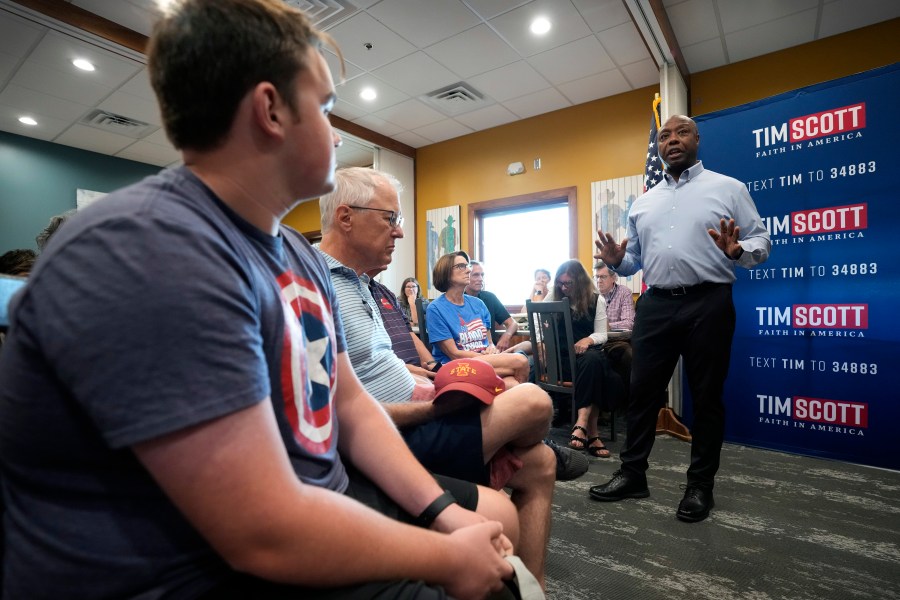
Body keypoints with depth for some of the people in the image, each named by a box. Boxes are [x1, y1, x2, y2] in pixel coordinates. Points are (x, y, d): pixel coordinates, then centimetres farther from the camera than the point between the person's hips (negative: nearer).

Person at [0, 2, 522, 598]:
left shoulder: (301, 255, 3)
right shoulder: (146, 249, -27)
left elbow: (352, 404, 5)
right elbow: (266, 536, -29)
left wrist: (443, 510, -5)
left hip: (305, 505, 8)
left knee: (497, 513, 14)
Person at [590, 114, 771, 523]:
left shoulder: (728, 188, 5)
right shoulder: (643, 203, 16)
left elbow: (761, 241, 0)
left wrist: (737, 251, -21)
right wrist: (617, 261, -5)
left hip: (708, 304, -3)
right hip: (655, 306, 4)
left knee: (706, 397, 6)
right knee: (643, 392, 7)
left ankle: (700, 485, 22)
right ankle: (632, 474, 20)